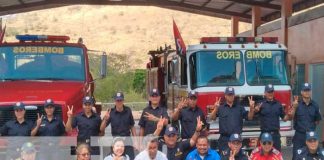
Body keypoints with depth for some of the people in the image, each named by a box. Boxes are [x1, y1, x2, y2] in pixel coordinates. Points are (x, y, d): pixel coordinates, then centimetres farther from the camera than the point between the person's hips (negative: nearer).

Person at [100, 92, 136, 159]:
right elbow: (102, 129, -7)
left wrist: (135, 141, 4)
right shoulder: (111, 112, -5)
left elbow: (132, 126, 9)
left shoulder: (128, 111, 1)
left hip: (127, 141, 1)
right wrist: (105, 119, -25)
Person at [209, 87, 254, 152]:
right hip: (224, 139, -2)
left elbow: (249, 117, 9)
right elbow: (212, 117, -8)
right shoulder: (221, 108, 4)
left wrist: (251, 109, -10)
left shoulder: (239, 107, 12)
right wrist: (216, 108, -26)